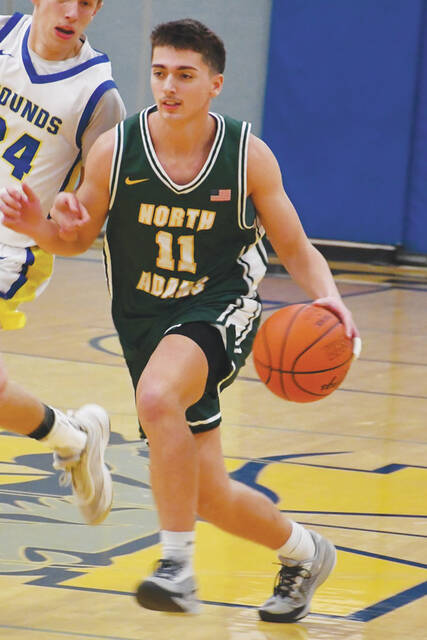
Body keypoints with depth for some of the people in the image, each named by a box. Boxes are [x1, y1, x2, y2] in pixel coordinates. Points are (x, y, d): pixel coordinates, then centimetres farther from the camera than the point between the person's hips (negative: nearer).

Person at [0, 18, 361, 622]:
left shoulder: (249, 157, -11)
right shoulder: (115, 150, -9)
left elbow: (295, 248, -1)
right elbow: (78, 238, 5)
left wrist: (327, 298, -21)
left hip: (220, 307, -3)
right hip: (146, 321, 4)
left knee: (157, 396, -37)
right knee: (210, 496, 6)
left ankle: (178, 566, -27)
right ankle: (303, 553, 38)